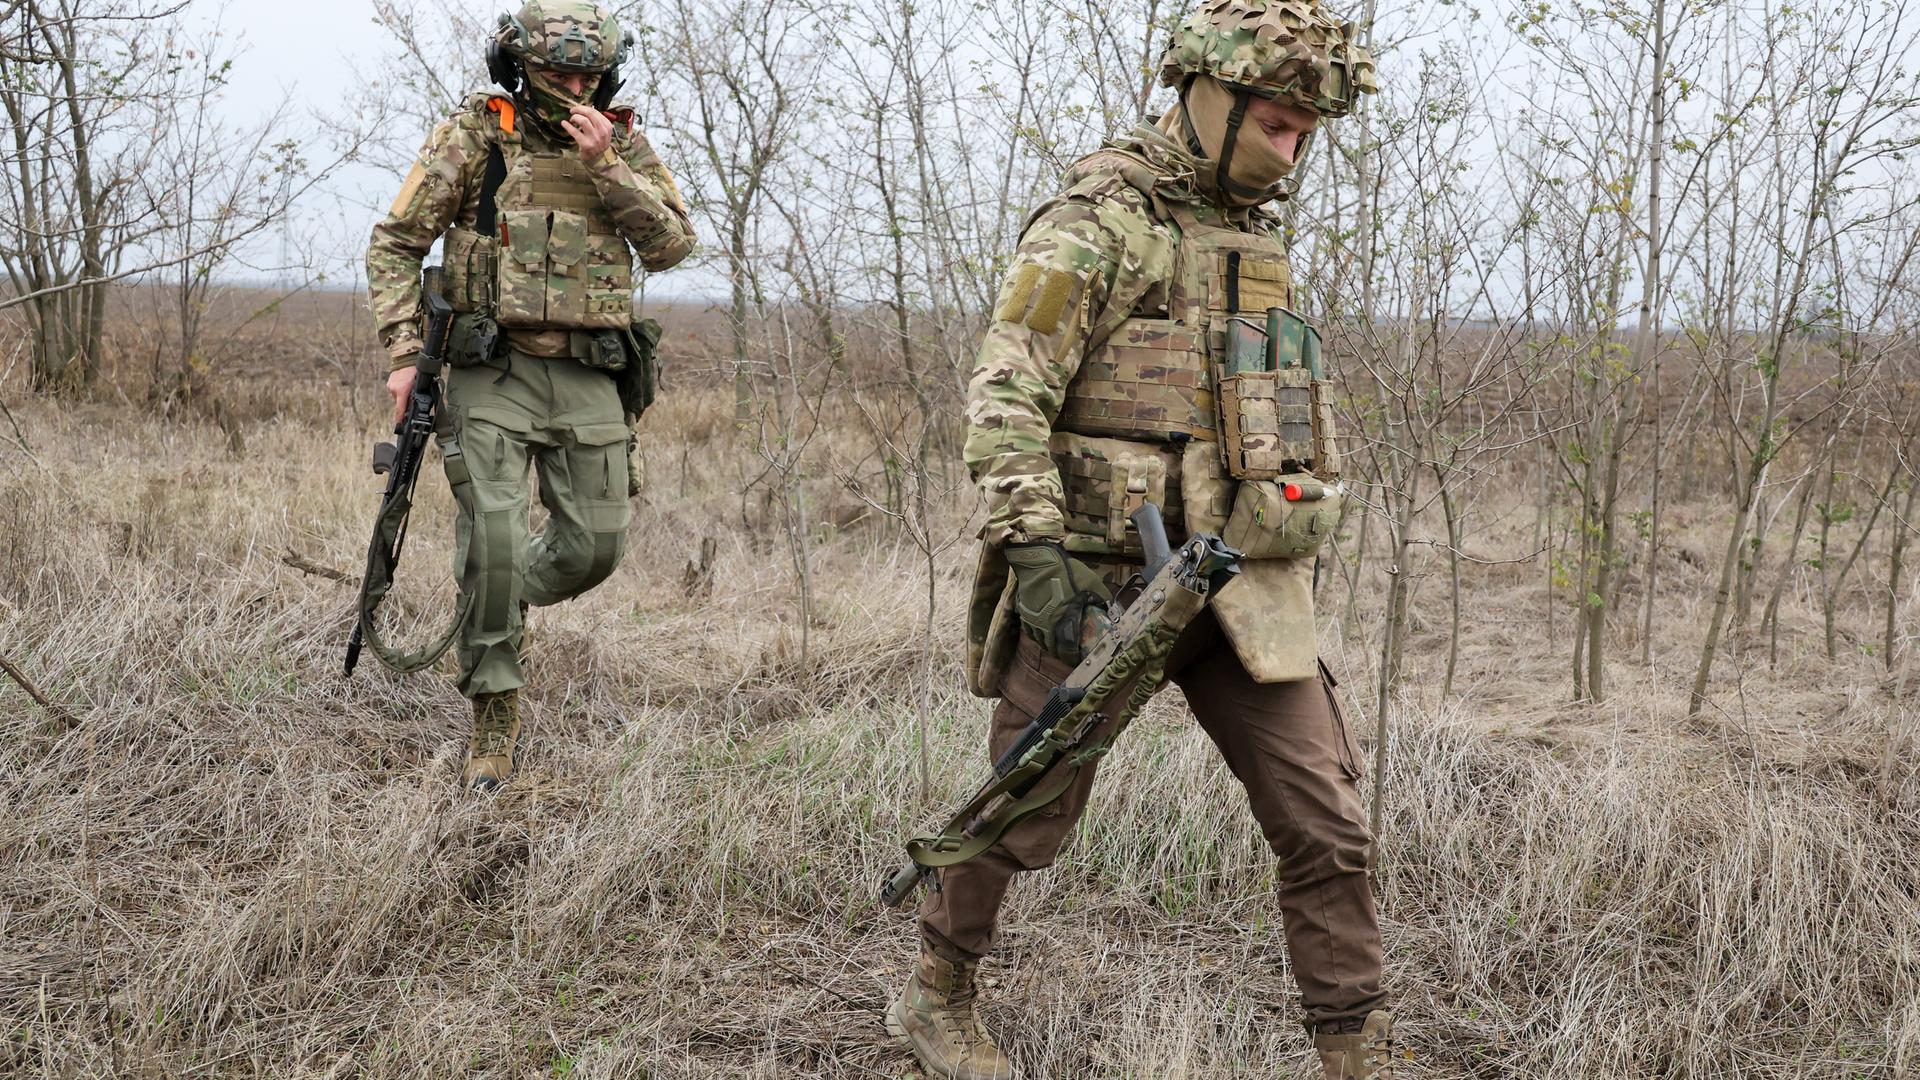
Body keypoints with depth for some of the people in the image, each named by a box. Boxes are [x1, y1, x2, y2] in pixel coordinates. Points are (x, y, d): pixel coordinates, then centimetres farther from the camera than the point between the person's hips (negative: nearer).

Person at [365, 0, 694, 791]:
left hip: (587, 377, 3)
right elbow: (395, 244, 1)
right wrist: (403, 354, -8)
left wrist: (605, 163, -13)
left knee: (595, 546, 2)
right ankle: (494, 721, 2)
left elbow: (670, 246, -3)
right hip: (494, 371, -3)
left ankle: (498, 610, 33)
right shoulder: (472, 135, 0)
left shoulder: (622, 141, 7)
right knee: (494, 542, -11)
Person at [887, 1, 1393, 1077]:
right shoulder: (1094, 226, -9)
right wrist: (1033, 554, -24)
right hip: (1100, 582, -6)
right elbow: (1005, 401, -16)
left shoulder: (1259, 237, 16)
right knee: (1025, 815, 9)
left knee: (1328, 827, 0)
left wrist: (1300, 566, 22)